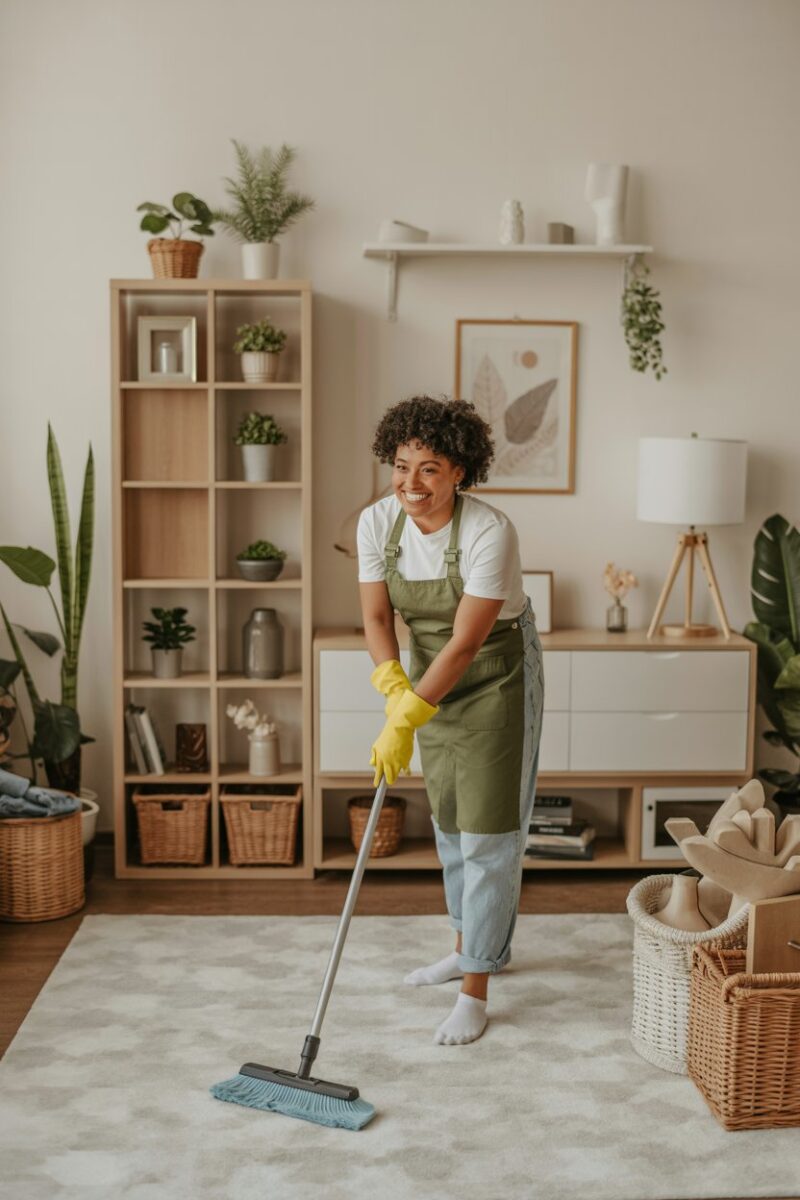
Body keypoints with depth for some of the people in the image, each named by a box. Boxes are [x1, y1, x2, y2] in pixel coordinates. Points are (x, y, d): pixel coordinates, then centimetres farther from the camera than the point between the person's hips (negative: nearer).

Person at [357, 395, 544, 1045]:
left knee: (488, 830, -4)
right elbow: (377, 615, -8)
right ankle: (475, 944, 37)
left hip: (496, 678, -6)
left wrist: (406, 723, -32)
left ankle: (476, 990, 5)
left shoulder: (490, 532, -30)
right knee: (448, 819, 17)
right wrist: (393, 686, -25)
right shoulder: (378, 522, -12)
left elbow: (465, 643, -30)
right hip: (431, 675, 6)